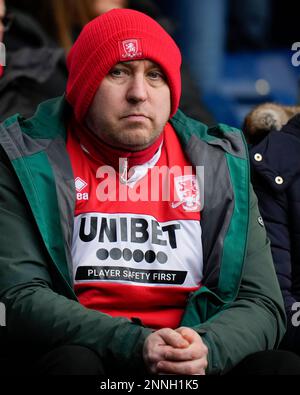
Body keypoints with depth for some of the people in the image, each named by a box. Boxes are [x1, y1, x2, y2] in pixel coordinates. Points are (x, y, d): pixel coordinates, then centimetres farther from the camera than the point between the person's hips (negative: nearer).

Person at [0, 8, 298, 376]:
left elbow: (262, 304, 6)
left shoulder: (220, 165, 10)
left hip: (193, 359, 3)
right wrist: (135, 345, -23)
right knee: (74, 361, -36)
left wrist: (206, 347, -18)